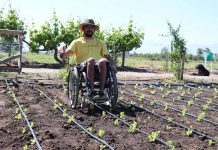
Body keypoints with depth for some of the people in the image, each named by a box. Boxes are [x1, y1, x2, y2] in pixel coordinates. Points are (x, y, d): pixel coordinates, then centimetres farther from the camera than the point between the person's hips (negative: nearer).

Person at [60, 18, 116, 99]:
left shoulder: (100, 42, 25)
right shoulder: (77, 42, 17)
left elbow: (107, 55, 20)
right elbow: (67, 52, 1)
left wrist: (113, 65, 0)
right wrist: (62, 55, -22)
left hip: (99, 67, 2)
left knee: (103, 61, -35)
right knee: (91, 60, -37)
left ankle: (101, 91, -33)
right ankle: (91, 90, -35)